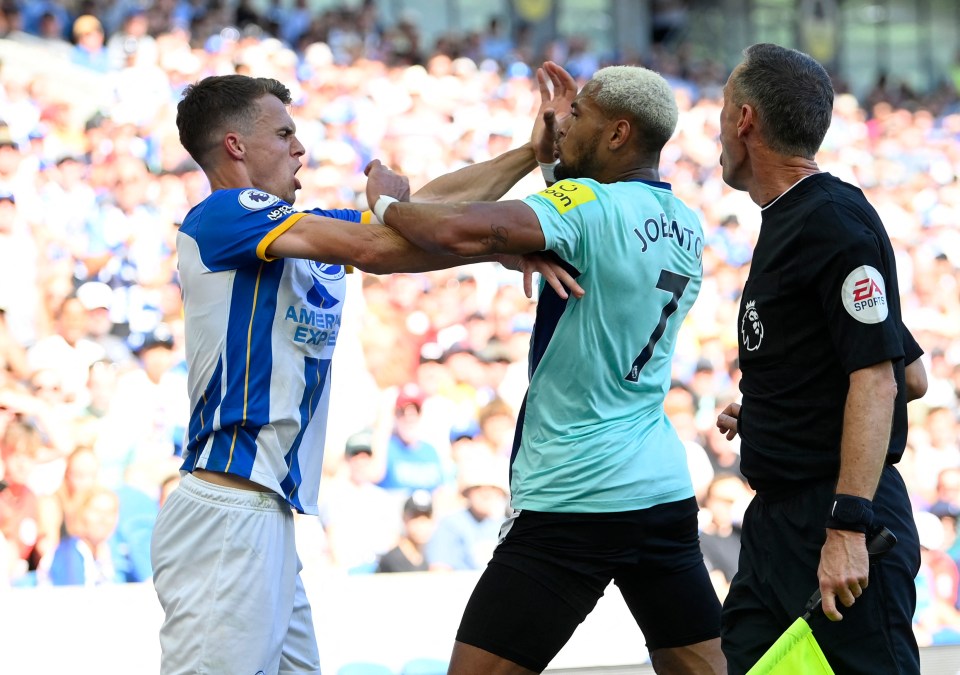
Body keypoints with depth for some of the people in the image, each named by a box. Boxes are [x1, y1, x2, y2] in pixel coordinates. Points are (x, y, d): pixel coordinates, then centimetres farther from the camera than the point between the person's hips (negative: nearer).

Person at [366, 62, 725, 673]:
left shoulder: (589, 206, -14)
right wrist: (555, 158, 22)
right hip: (666, 490, 8)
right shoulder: (685, 226, 10)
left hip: (572, 500, -8)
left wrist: (388, 202, -9)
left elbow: (465, 233, -27)